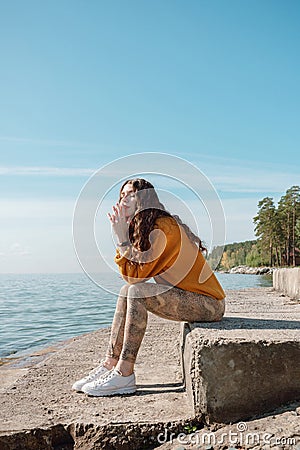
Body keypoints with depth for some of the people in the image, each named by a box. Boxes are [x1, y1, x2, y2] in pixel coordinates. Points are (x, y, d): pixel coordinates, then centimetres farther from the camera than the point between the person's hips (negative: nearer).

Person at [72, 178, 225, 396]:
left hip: (209, 303, -10)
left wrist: (121, 236, -15)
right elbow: (130, 276, 4)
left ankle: (124, 374, -18)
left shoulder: (163, 226, -18)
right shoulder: (146, 228, 12)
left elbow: (137, 275, -21)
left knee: (137, 292, -24)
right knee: (126, 292, 2)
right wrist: (122, 237, 0)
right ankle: (110, 365, 1)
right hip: (191, 297, 10)